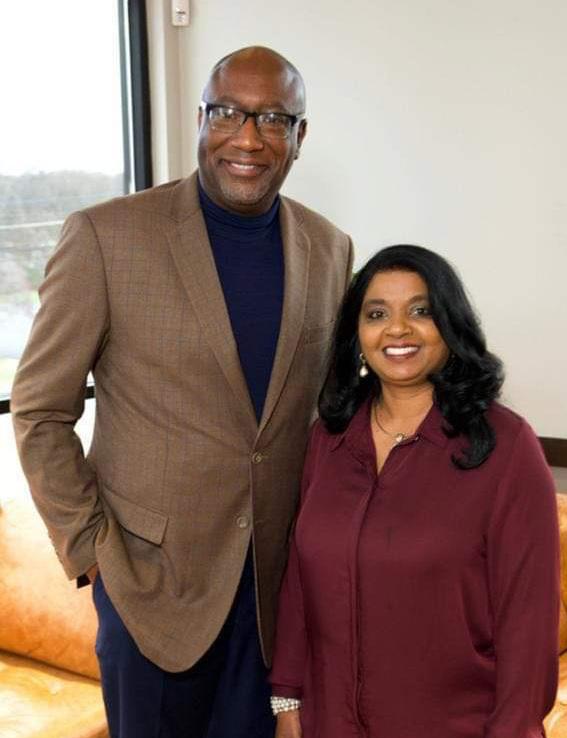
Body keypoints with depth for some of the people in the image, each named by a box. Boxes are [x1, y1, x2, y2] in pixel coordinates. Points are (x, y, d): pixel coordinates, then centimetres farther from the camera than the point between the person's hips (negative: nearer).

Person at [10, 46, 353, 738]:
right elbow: (39, 409, -7)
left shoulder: (330, 249, 1)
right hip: (151, 570, -3)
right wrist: (87, 545, -9)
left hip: (275, 572, 4)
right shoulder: (107, 236, -13)